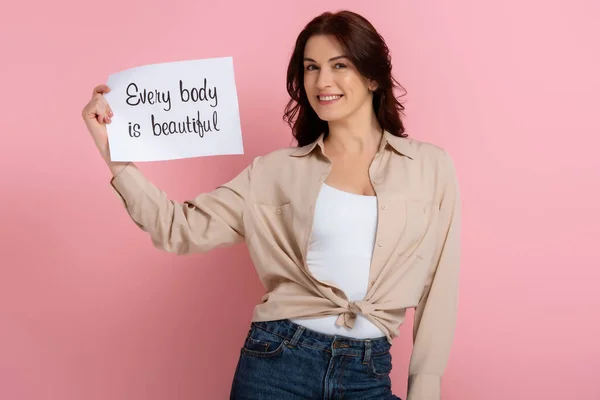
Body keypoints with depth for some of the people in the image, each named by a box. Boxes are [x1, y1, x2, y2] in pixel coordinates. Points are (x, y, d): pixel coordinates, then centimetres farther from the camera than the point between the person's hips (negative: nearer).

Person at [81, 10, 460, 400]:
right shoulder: (277, 171, 2)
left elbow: (439, 289, 3)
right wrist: (114, 155, -11)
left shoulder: (431, 166, 1)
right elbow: (183, 228, -3)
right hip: (279, 361, 0)